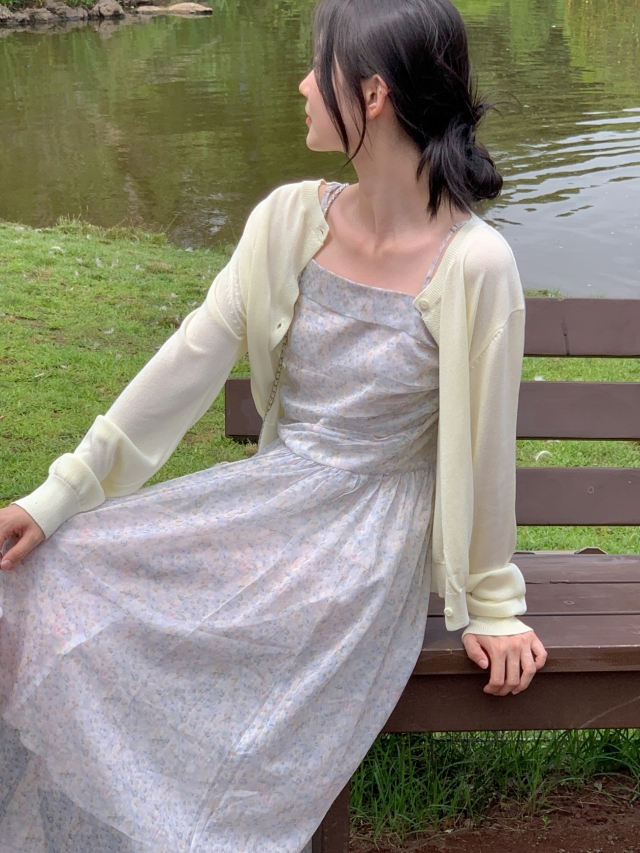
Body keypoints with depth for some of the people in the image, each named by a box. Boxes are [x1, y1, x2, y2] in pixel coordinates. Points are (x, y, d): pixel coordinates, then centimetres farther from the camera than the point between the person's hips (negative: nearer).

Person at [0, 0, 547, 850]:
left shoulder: (474, 264, -18)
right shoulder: (291, 219, -3)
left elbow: (484, 441, -10)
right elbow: (191, 361, -3)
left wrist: (494, 605, 0)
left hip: (373, 534, -5)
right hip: (268, 495, 6)